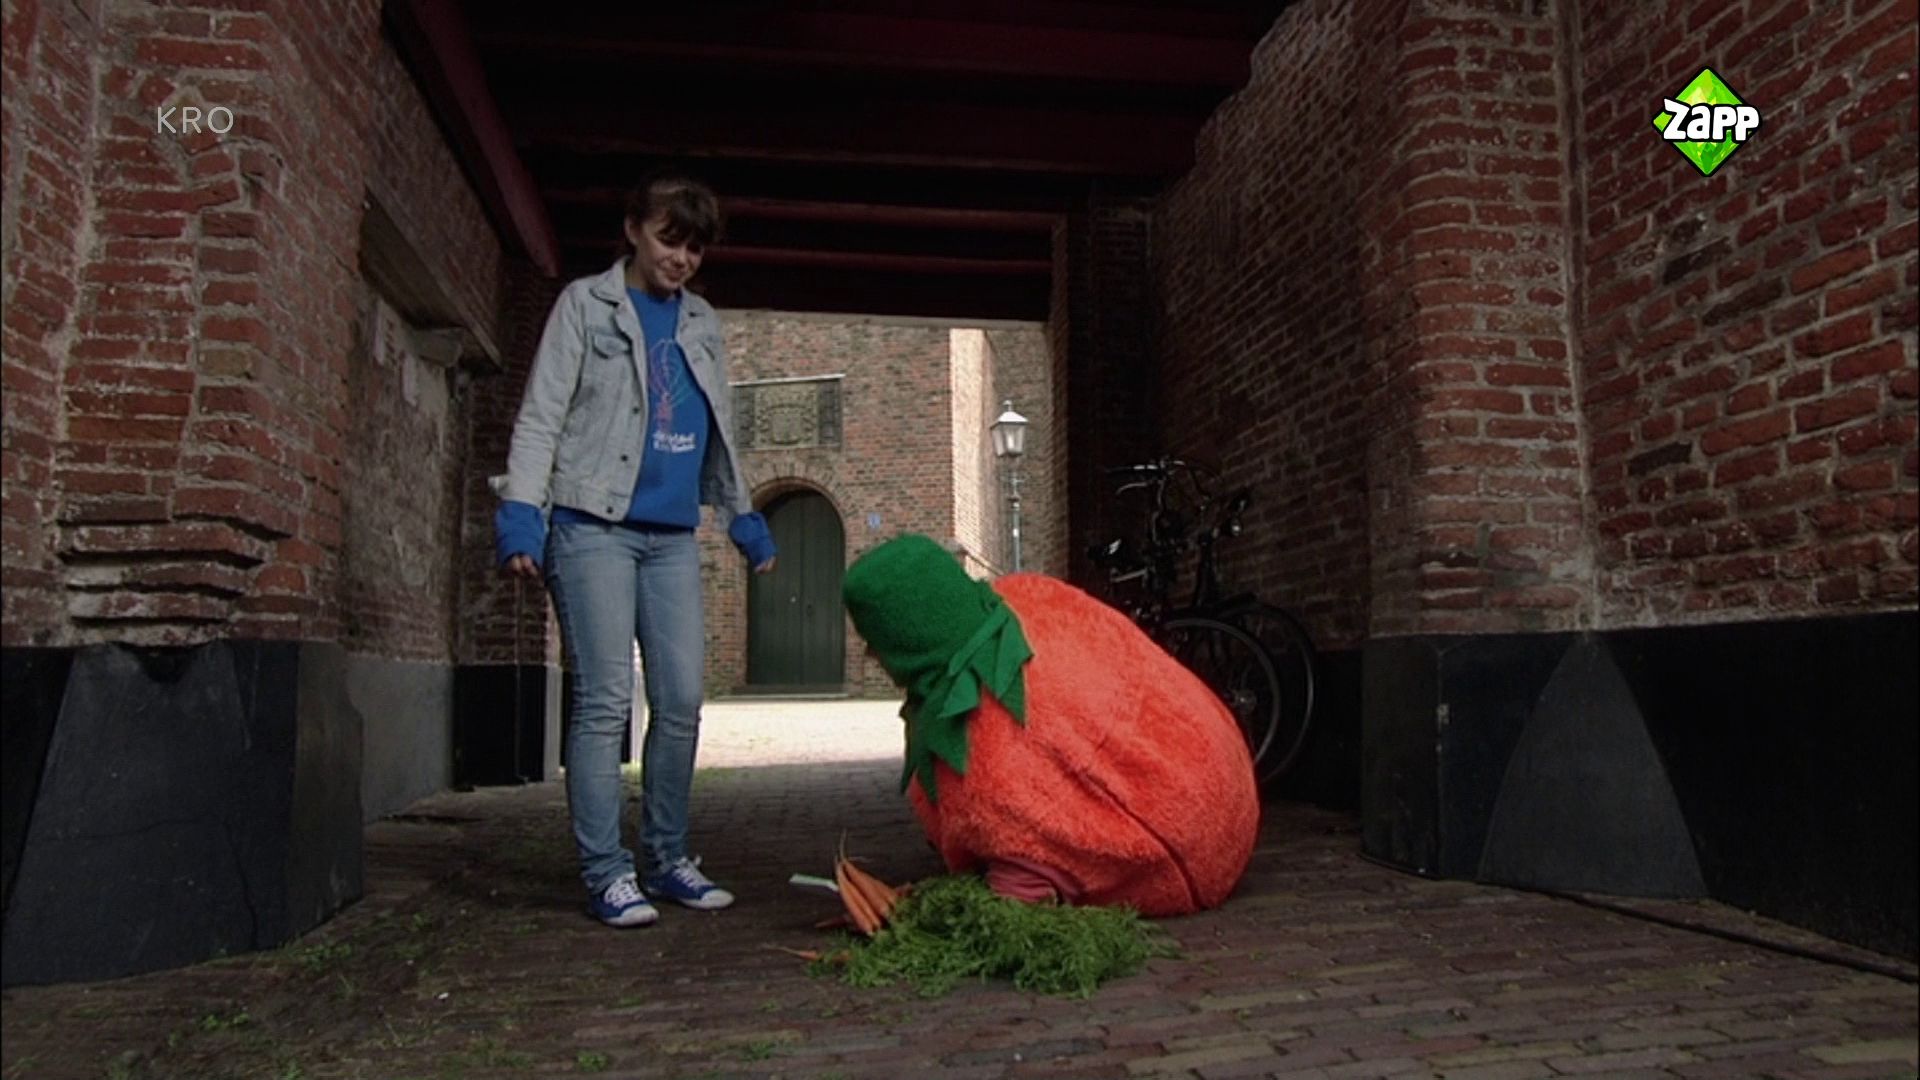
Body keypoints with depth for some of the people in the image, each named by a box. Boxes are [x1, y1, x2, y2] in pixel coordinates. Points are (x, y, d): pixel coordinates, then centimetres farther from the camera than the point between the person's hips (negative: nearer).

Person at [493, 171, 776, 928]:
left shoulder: (701, 324, 19)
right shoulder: (586, 304, 5)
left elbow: (718, 430, 27)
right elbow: (541, 417, -2)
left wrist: (743, 519, 25)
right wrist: (520, 512, -13)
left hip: (672, 535, 5)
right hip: (595, 526, -5)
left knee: (681, 702, 4)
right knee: (605, 702, -7)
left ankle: (667, 860, 16)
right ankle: (606, 873, 1)